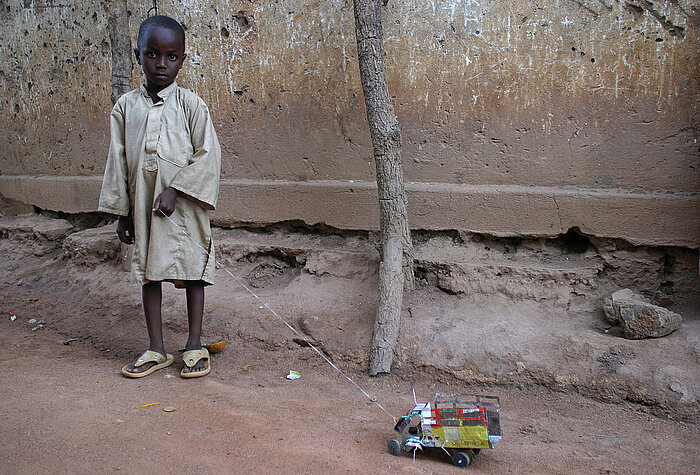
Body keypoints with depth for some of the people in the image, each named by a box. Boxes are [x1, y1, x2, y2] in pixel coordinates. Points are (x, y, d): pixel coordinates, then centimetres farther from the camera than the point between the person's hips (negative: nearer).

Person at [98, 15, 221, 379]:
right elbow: (117, 161, 7)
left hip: (184, 205, -3)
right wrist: (122, 212, 6)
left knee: (192, 270, 5)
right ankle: (156, 350, 21)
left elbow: (208, 154, -10)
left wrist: (175, 190, -18)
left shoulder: (189, 104, -4)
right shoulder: (126, 106, 5)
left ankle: (194, 345, 19)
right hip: (143, 205, 3)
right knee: (148, 272, 9)